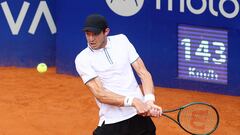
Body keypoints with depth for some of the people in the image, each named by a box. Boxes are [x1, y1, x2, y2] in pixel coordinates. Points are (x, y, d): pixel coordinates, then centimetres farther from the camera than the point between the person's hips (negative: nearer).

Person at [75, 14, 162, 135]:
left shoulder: (121, 40, 5)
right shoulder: (82, 59, -6)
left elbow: (143, 73, 3)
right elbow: (100, 94, -15)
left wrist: (149, 100, -15)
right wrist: (132, 101, -27)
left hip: (140, 115, 3)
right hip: (111, 123, -3)